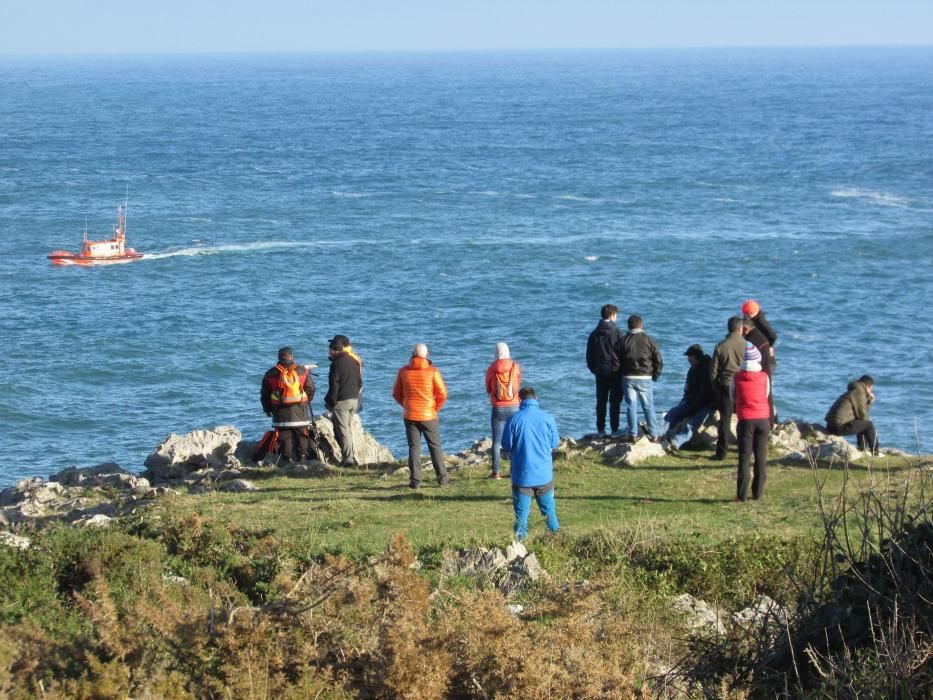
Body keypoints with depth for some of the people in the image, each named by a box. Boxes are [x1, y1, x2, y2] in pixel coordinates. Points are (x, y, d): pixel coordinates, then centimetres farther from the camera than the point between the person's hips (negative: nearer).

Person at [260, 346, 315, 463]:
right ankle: (302, 458, 0)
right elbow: (310, 389, 3)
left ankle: (287, 459, -1)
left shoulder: (271, 374, 4)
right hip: (299, 410, 0)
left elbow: (265, 394, 9)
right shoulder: (302, 371, 1)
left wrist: (267, 408, 21)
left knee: (284, 436, 3)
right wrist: (307, 401, 20)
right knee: (301, 436, 5)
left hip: (280, 411, 0)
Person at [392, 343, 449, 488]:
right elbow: (442, 394, -8)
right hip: (429, 416, -1)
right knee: (435, 447, 8)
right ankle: (442, 478, 7)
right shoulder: (432, 371, -8)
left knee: (414, 448, 5)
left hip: (410, 416, 1)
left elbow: (396, 394, 5)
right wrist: (435, 408, 6)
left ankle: (415, 480, -1)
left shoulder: (404, 371, 0)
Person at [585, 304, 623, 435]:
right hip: (615, 371, -4)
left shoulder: (594, 334, 4)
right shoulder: (617, 333, -10)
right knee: (615, 401, 1)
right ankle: (614, 429, -1)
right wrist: (623, 369, 4)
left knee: (601, 401, 9)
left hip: (599, 371, 4)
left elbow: (589, 355, 9)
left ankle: (600, 429, 8)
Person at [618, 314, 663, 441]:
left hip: (628, 378, 0)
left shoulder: (623, 341, 0)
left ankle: (632, 434, 2)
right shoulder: (649, 340, -1)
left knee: (630, 407, 4)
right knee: (648, 407, 5)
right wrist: (654, 376, 10)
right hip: (645, 378, 0)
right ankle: (654, 434, 4)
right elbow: (659, 361, -1)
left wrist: (621, 374, 14)